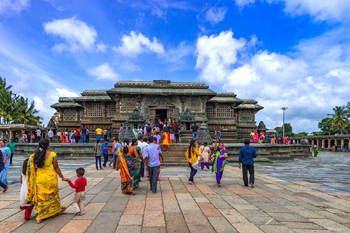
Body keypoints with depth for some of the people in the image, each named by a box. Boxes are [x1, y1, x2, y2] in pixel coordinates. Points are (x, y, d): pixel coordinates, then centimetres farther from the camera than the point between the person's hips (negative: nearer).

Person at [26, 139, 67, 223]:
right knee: (53, 194, 16)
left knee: (40, 196, 11)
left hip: (40, 179, 3)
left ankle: (39, 217, 12)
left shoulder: (35, 155, -2)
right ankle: (57, 210, 35)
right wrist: (62, 177, 2)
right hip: (50, 178, -3)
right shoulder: (52, 154, -13)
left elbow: (33, 169, 2)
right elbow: (56, 168, -9)